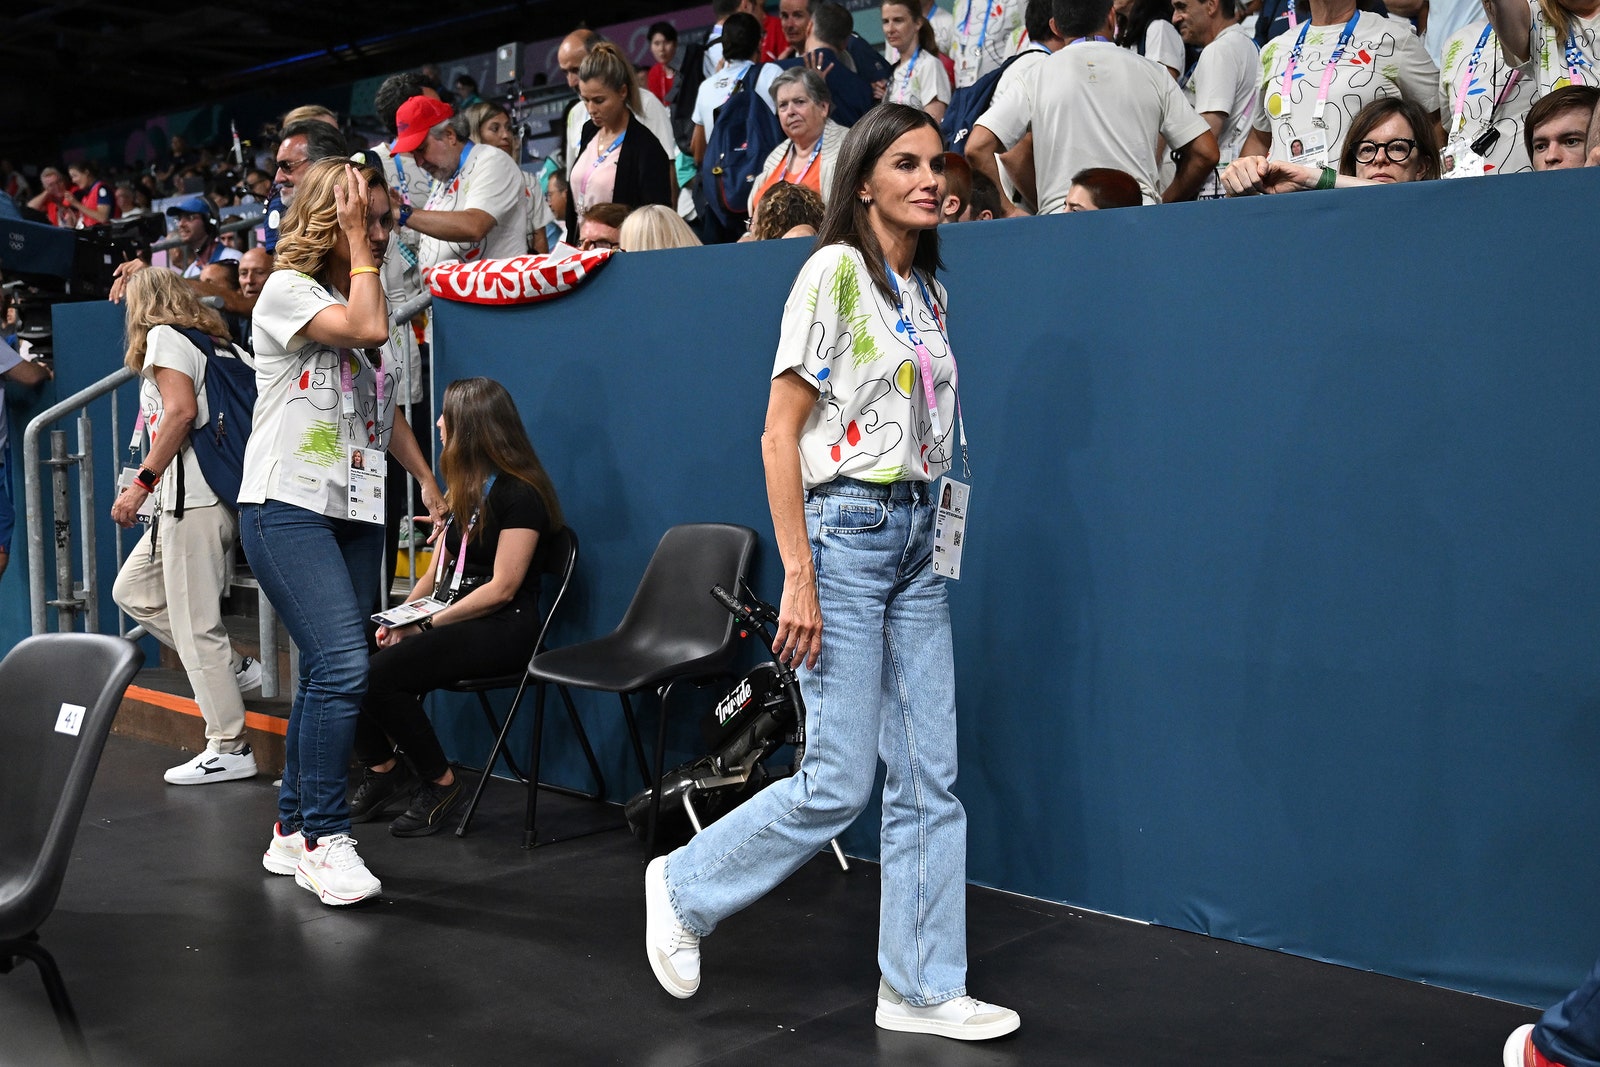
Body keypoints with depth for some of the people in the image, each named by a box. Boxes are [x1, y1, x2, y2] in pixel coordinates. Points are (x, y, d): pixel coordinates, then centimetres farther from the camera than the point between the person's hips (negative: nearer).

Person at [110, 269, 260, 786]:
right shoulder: (221, 344, 21)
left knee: (194, 625, -6)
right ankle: (230, 667, 17)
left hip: (196, 496, -9)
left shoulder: (163, 335, -1)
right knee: (132, 591, 18)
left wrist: (141, 483, -14)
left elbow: (181, 410, -16)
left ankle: (229, 749, -2)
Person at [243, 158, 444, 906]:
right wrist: (354, 243, -10)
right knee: (343, 668, -19)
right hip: (287, 508, -7)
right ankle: (323, 838, -10)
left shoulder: (366, 299, 18)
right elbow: (365, 329, -22)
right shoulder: (286, 290, -4)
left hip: (355, 514, 7)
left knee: (327, 676, 7)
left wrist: (426, 478, 19)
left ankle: (292, 831, 17)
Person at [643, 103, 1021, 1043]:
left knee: (931, 780, 7)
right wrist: (799, 578, -17)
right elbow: (780, 435, -12)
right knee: (840, 783, -5)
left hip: (916, 541, 8)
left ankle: (924, 989, 17)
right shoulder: (835, 271, -8)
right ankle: (687, 888, 18)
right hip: (846, 531, -7)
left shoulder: (929, 290, 14)